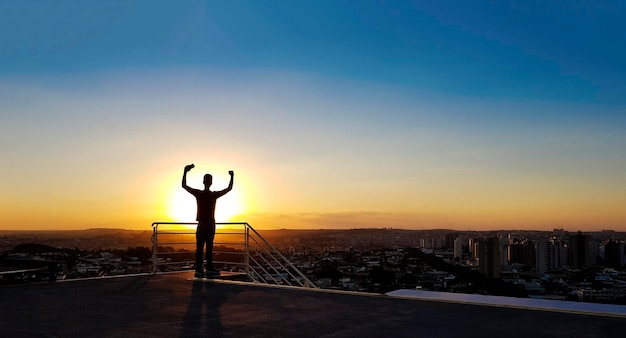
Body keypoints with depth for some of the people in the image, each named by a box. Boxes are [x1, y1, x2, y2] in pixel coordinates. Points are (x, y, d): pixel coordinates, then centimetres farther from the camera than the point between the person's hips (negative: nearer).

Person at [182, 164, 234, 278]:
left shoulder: (214, 194, 11)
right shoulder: (198, 193, 2)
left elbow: (229, 188, 19)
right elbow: (184, 185, -4)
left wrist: (232, 177, 13)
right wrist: (185, 172, -14)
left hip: (211, 224, 4)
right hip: (202, 224, -4)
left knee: (209, 247, 10)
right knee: (199, 247, -7)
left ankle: (209, 268, 16)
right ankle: (198, 270, -8)